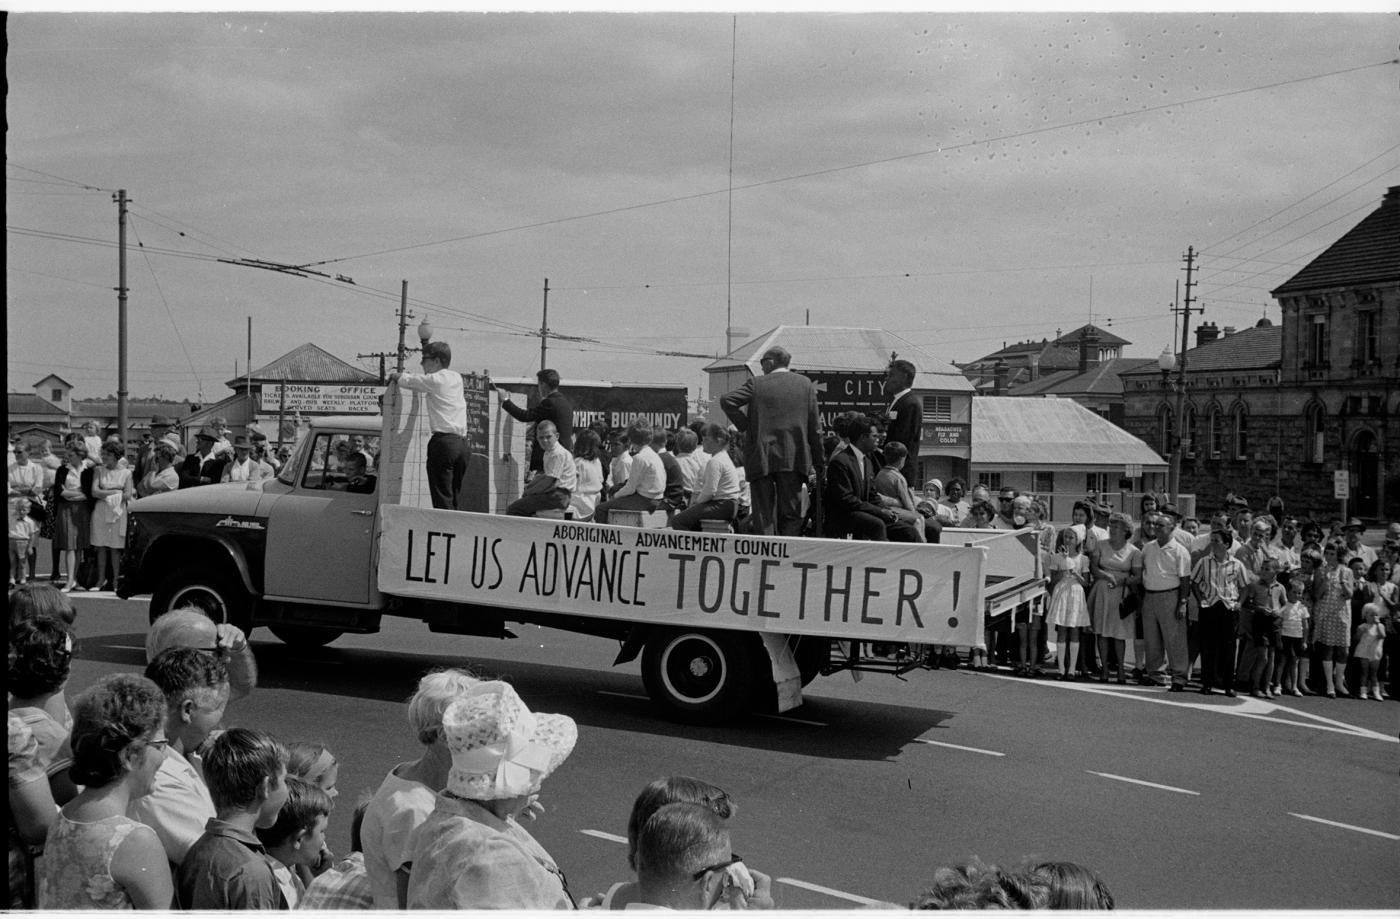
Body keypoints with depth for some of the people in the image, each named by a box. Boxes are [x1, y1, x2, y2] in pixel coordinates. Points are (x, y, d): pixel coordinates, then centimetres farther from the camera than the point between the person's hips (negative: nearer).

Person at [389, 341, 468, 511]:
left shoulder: (435, 379, -3)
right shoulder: (457, 378, 17)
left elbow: (407, 380, 7)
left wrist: (395, 375, 27)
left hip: (443, 441, -7)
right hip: (461, 443, 7)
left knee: (442, 499, -9)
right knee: (455, 496, 9)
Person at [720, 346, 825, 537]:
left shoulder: (756, 383, 1)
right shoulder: (805, 384, 6)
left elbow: (726, 401, -11)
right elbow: (814, 428, 5)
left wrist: (744, 426, 0)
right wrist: (819, 464, 8)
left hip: (761, 457, -1)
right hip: (793, 459, 1)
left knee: (764, 514, 3)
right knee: (791, 515, 8)